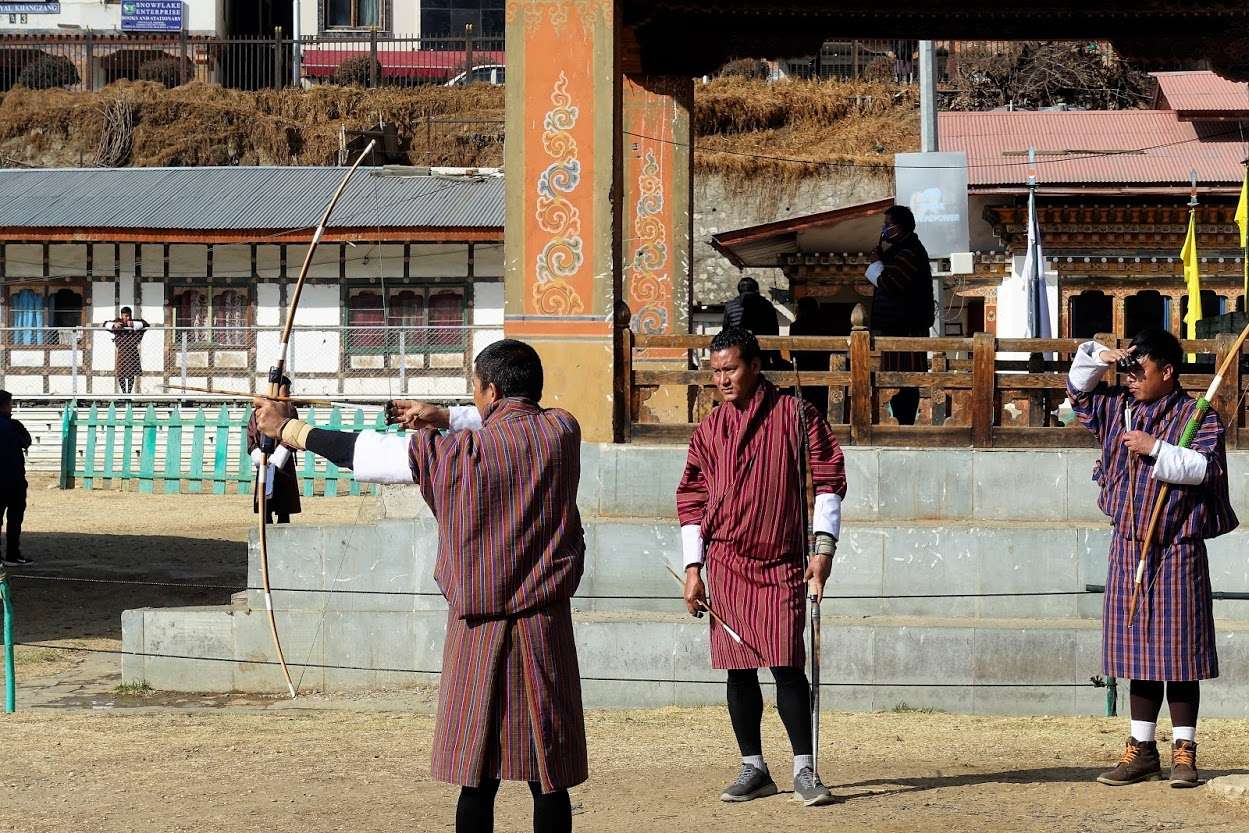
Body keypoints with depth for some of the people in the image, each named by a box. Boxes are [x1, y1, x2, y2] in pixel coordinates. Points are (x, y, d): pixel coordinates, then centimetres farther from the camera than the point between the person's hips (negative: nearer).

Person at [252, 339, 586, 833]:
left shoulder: (459, 453, -10)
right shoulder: (562, 432, -2)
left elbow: (365, 453, -1)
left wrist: (286, 430, 11)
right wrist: (445, 418, 27)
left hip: (480, 627, -2)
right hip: (545, 626, 2)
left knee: (477, 778, 4)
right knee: (548, 779, 4)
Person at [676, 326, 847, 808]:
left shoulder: (794, 415, -1)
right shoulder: (709, 430, 9)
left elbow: (828, 478, -1)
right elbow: (692, 498, 12)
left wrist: (823, 547, -9)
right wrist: (693, 568, 6)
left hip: (782, 563, -3)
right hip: (726, 563, 3)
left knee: (786, 664, -10)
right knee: (738, 668, 5)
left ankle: (804, 771, -4)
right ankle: (753, 769, 13)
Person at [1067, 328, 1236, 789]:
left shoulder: (1198, 417, -7)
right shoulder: (1119, 409, 10)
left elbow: (1205, 468, -20)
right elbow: (1077, 390, 21)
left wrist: (1156, 450, -21)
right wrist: (1098, 358, 5)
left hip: (1177, 552, -5)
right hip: (1129, 548, 5)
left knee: (1178, 652, -3)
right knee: (1140, 651, 9)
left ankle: (1184, 752, 3)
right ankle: (1142, 750, 15)